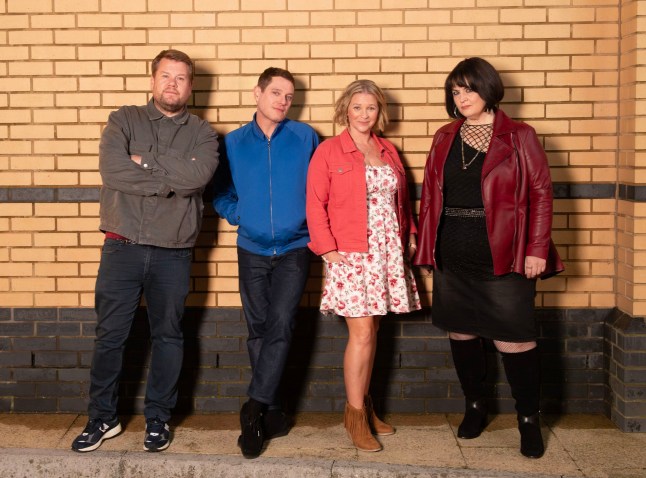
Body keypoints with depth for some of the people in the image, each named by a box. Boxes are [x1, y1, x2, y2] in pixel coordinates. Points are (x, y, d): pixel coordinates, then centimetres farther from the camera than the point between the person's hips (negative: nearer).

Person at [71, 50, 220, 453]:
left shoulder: (201, 133, 5)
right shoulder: (124, 120, 4)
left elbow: (199, 174, -17)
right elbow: (112, 170, -15)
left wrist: (145, 161, -13)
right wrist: (170, 179, -14)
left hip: (173, 254, 1)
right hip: (122, 249, 0)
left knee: (168, 336, 10)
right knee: (110, 336, 5)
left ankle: (158, 418, 25)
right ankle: (102, 418, 21)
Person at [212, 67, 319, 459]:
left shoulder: (306, 137, -1)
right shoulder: (234, 143, 4)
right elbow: (222, 193, 12)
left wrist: (313, 224, -6)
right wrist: (238, 216, -4)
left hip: (294, 250, -2)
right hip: (252, 251, 2)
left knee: (280, 326, -14)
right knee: (259, 331, 6)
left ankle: (255, 408, -6)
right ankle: (273, 413, 16)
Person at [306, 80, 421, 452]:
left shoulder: (389, 151, 15)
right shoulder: (328, 151, -1)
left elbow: (403, 200, 18)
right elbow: (316, 205, -5)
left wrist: (409, 238, 9)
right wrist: (328, 249, -11)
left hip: (389, 254, 5)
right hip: (351, 255, -5)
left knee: (372, 330, 10)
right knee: (362, 332, -8)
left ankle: (365, 406, 21)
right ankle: (355, 415, 3)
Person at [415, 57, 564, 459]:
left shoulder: (519, 137, -1)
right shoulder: (445, 138, 11)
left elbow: (541, 193, -5)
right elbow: (430, 194, 11)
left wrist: (537, 249, -11)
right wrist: (426, 246, 4)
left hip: (504, 257, -4)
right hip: (452, 257, 4)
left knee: (513, 339, -3)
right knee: (461, 333, 11)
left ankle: (529, 419, 13)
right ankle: (475, 407, 28)